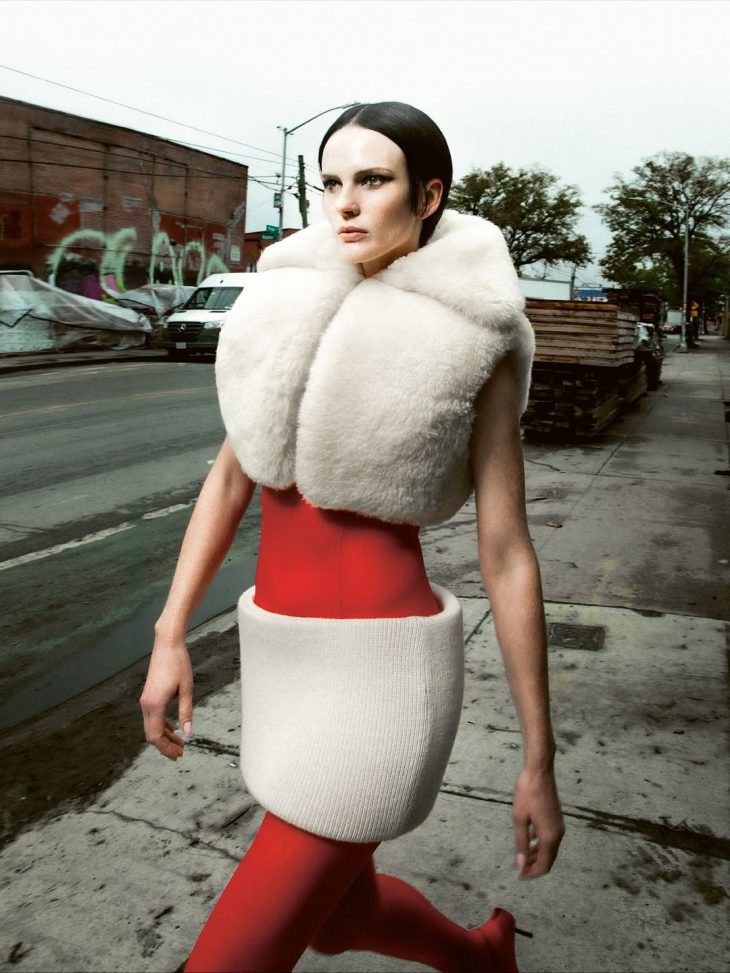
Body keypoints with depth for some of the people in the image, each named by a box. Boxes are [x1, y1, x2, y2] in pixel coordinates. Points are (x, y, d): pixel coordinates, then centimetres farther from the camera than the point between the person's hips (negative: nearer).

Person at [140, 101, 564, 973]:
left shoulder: (473, 354, -8)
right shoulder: (298, 303, 7)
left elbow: (508, 557, -7)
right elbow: (232, 471, 9)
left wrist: (539, 763, -2)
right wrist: (169, 639, 4)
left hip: (382, 673, -7)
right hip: (292, 655, 7)